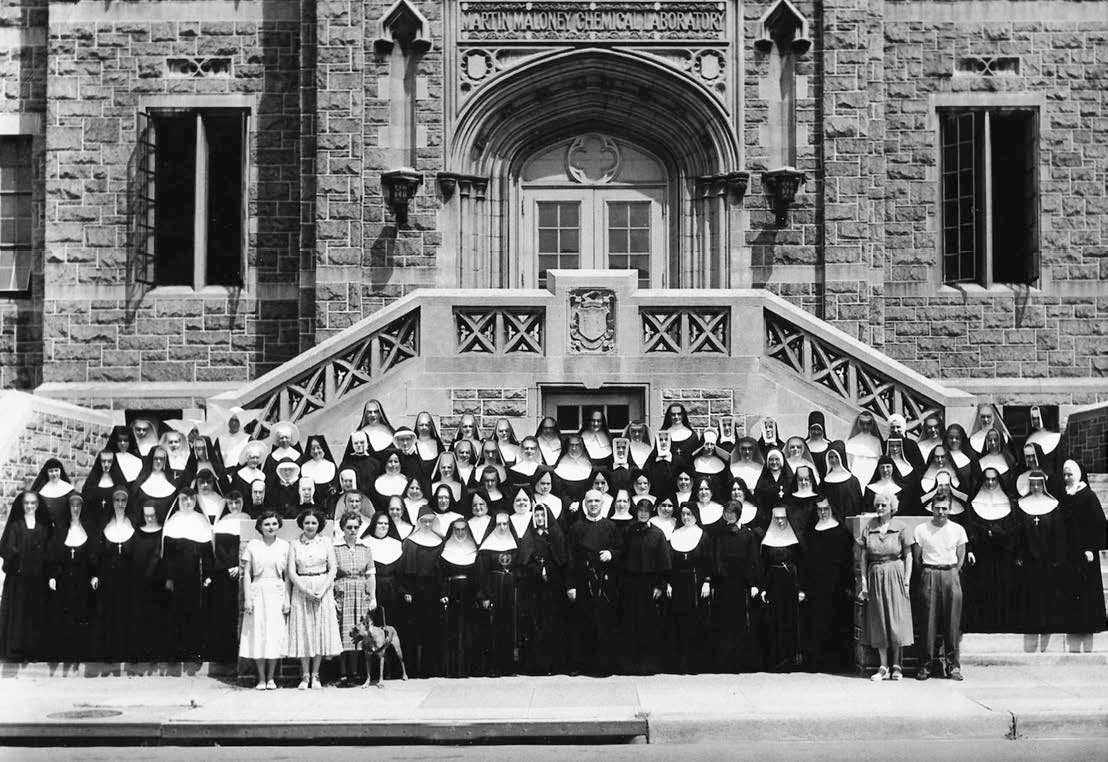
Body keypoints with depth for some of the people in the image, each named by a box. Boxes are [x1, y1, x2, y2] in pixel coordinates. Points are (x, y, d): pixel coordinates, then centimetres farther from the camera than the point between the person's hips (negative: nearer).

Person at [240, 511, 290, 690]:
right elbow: (246, 574, 2)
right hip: (257, 592, -1)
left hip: (277, 593, 1)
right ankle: (261, 679, 6)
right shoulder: (253, 545, 2)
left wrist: (287, 600, 0)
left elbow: (287, 575, 6)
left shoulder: (284, 546, 5)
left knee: (275, 635, 1)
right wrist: (247, 598, -5)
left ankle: (271, 678, 10)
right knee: (258, 635, 0)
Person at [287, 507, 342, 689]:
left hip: (323, 589, 0)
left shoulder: (326, 541, 4)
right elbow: (291, 572, -1)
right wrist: (306, 591, -14)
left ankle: (315, 675, 7)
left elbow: (333, 569, 0)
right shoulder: (294, 544, 4)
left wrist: (322, 590, -12)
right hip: (301, 590, 0)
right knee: (303, 631, 0)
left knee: (321, 630, 0)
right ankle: (305, 675, 5)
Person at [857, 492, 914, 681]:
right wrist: (864, 581, 0)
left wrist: (906, 581, -6)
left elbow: (908, 556, 1)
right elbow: (863, 556, 5)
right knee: (878, 622, 4)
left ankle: (896, 665, 9)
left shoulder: (900, 529, -2)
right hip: (875, 577, 2)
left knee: (897, 620, -1)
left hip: (895, 575, -2)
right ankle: (883, 667, 9)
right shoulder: (868, 528, 3)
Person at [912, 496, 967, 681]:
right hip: (929, 575, -1)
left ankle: (953, 666, 4)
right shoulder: (921, 530, 2)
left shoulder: (958, 530, 6)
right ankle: (926, 665, 2)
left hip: (951, 575, 1)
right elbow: (917, 558, 6)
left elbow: (960, 558, 11)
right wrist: (927, 574, 2)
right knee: (929, 622, -3)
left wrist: (952, 574, 3)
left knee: (952, 622, -1)